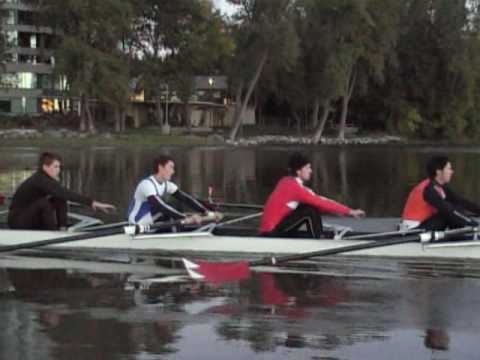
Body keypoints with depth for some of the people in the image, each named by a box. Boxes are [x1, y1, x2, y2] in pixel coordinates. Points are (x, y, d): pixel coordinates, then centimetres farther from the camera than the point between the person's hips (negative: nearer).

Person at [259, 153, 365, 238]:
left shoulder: (287, 182, 9)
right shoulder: (293, 187, -19)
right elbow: (320, 203, -19)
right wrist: (349, 211, -15)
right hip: (271, 232, -9)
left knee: (314, 205, 8)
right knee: (311, 210, -18)